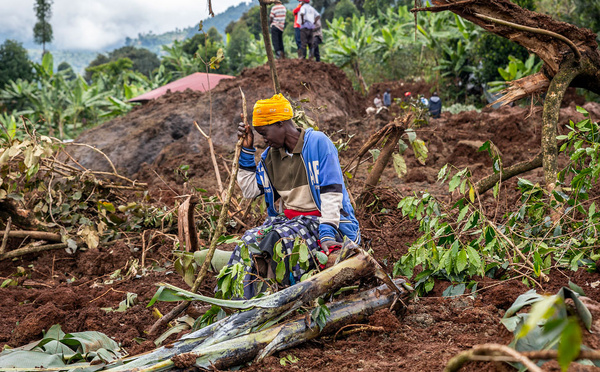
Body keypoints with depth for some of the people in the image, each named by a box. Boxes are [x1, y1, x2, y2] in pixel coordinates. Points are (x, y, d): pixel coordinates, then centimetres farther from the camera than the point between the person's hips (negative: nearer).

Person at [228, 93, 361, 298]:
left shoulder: (318, 143, -9)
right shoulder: (270, 154, 12)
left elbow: (331, 191, -16)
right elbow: (250, 190, 14)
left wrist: (327, 234, -25)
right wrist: (247, 150, 8)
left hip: (317, 220, -6)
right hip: (286, 218, 6)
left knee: (280, 238, -33)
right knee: (249, 241, -21)